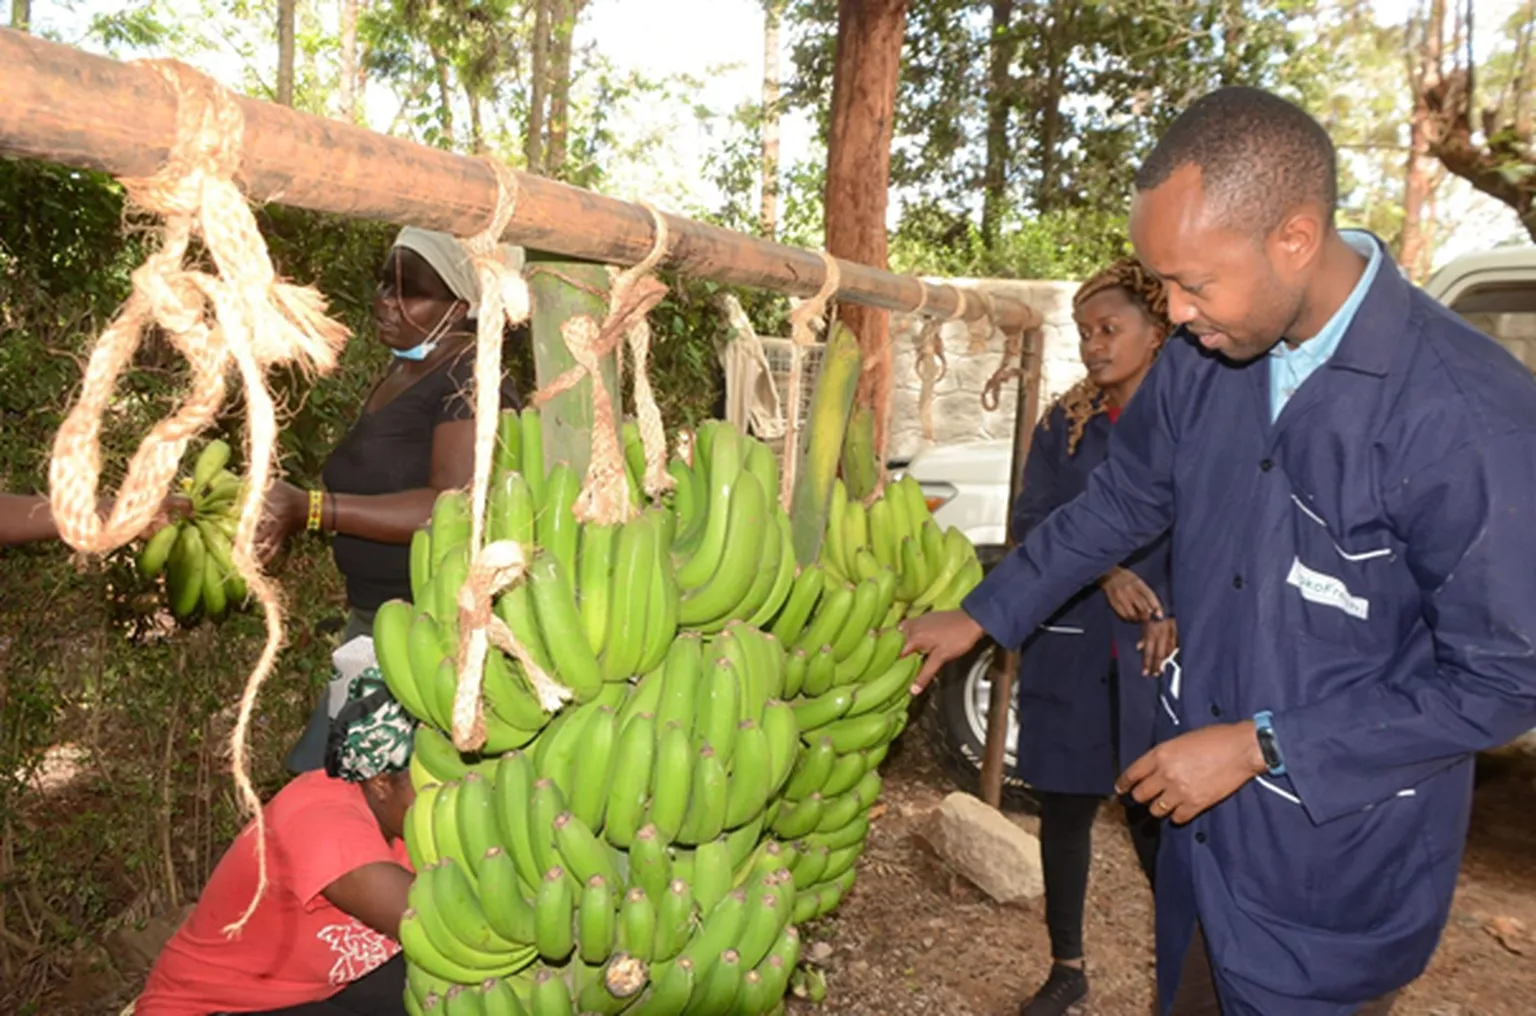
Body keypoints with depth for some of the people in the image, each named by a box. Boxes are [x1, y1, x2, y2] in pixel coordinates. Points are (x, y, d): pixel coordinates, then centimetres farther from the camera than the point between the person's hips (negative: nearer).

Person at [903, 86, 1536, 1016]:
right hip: (1202, 821, 6)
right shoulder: (1202, 361, -7)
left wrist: (1257, 746, -18)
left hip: (1338, 858, -5)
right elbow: (1120, 507, 9)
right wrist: (981, 618, 14)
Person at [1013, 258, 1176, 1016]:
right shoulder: (1065, 423, 7)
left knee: (1154, 811, -1)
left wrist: (1176, 614, -14)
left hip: (1162, 649, -3)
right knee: (1064, 804, 10)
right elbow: (1032, 520, 0)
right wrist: (1103, 572, -15)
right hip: (1069, 647, 3)